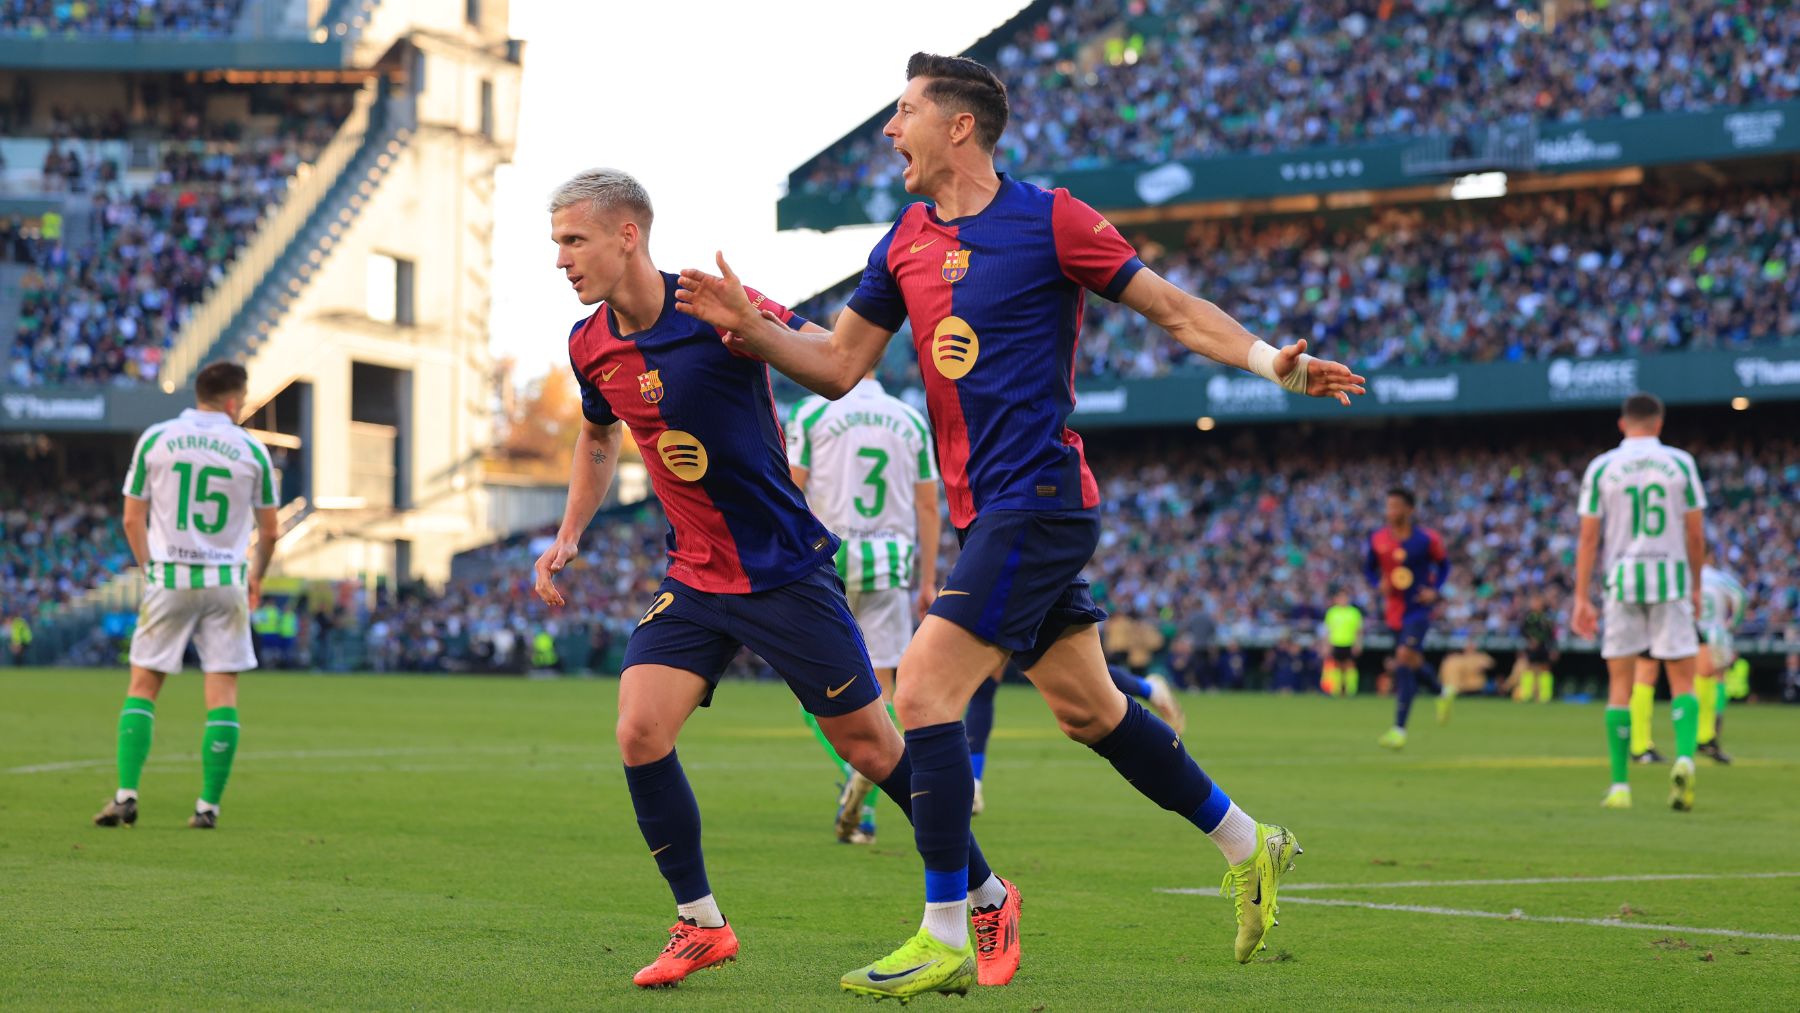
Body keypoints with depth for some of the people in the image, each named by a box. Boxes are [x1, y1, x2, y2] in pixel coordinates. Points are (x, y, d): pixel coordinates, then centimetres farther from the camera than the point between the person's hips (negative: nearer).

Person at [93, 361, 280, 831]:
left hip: (168, 579, 0)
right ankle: (209, 805, -1)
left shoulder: (154, 439, 1)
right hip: (226, 581, 0)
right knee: (222, 692, 3)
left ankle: (126, 795, -3)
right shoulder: (251, 449, 1)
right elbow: (269, 531, 9)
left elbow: (132, 519, 4)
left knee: (143, 687, 8)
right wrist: (256, 576, 27)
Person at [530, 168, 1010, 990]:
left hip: (787, 573, -5)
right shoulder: (590, 345, 1)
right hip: (693, 579, 5)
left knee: (868, 744, 2)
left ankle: (988, 897, 20)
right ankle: (701, 927, 5)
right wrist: (567, 539, 14)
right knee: (640, 734, -12)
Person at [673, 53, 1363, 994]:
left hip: (1038, 501, -8)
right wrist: (749, 327, 0)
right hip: (986, 513, 8)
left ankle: (945, 939, -11)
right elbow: (838, 364, 15)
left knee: (924, 689, -15)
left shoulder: (1048, 219, -9)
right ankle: (1248, 846, 30)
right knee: (1086, 707, 14)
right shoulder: (906, 242, 11)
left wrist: (1268, 359, -16)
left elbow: (1174, 308, -4)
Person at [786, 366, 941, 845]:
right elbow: (927, 506, 8)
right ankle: (863, 816, -5)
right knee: (878, 684, 4)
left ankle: (852, 766, -20)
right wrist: (928, 581, 12)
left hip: (826, 560, -2)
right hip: (889, 567, 2)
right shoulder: (911, 420, 8)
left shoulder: (812, 413, -2)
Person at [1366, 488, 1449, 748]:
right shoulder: (1378, 539, -2)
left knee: (1404, 658, -21)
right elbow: (1369, 568, 11)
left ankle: (1399, 730, -21)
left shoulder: (1427, 539, -10)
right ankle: (1443, 693, 51)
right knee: (1412, 664, 16)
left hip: (1419, 608, -5)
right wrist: (1379, 584, -10)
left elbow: (1443, 564, 6)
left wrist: (1434, 590, -9)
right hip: (1394, 610, 5)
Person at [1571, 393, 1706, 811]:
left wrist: (1582, 598, 3)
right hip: (1671, 575, 0)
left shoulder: (1602, 467, 3)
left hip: (1621, 577, 0)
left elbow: (1588, 538, 0)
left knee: (1620, 685, 6)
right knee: (1683, 681, 5)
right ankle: (1684, 756, -20)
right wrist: (1696, 586, 15)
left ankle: (1619, 785, 4)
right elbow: (1695, 534, 4)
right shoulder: (1680, 463, 3)